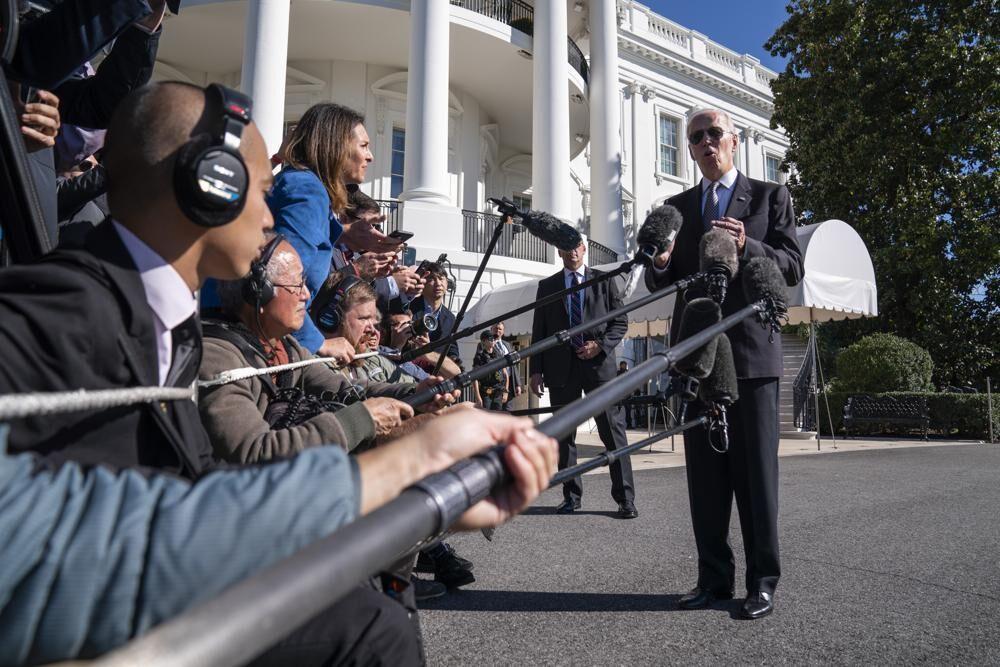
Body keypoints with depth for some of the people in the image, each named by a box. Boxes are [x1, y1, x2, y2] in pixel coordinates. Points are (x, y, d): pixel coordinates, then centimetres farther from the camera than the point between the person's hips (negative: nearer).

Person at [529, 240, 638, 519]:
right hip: (561, 367, 2)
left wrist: (600, 345, -10)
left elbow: (620, 322, 7)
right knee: (564, 434, 6)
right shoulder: (547, 285, 12)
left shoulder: (604, 280, 9)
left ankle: (625, 497, 4)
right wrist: (536, 370, 2)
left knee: (613, 430, -3)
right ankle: (571, 496, 16)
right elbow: (539, 331, 9)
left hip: (598, 363, -1)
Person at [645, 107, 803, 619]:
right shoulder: (676, 207, 15)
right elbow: (660, 284, 10)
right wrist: (660, 260, -14)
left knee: (755, 468, 0)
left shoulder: (770, 197, 7)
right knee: (704, 471, 6)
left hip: (751, 350, -3)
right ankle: (715, 577, 17)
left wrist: (746, 245, -19)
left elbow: (792, 269, -1)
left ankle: (762, 582, 12)